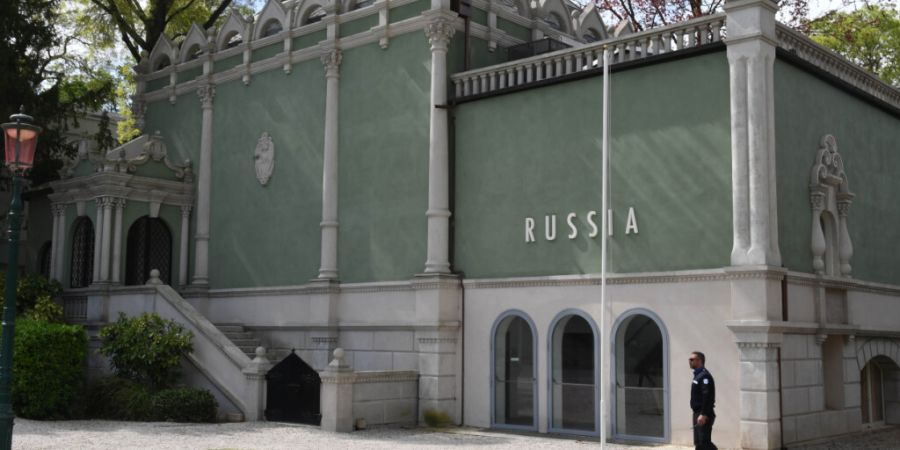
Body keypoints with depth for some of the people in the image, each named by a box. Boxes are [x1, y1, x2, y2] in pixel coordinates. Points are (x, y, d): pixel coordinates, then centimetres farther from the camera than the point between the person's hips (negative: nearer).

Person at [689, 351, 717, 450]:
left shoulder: (704, 376, -15)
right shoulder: (697, 375, 16)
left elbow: (707, 397, -23)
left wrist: (703, 415, -27)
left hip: (704, 416, -10)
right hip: (698, 414, 10)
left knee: (704, 442, -12)